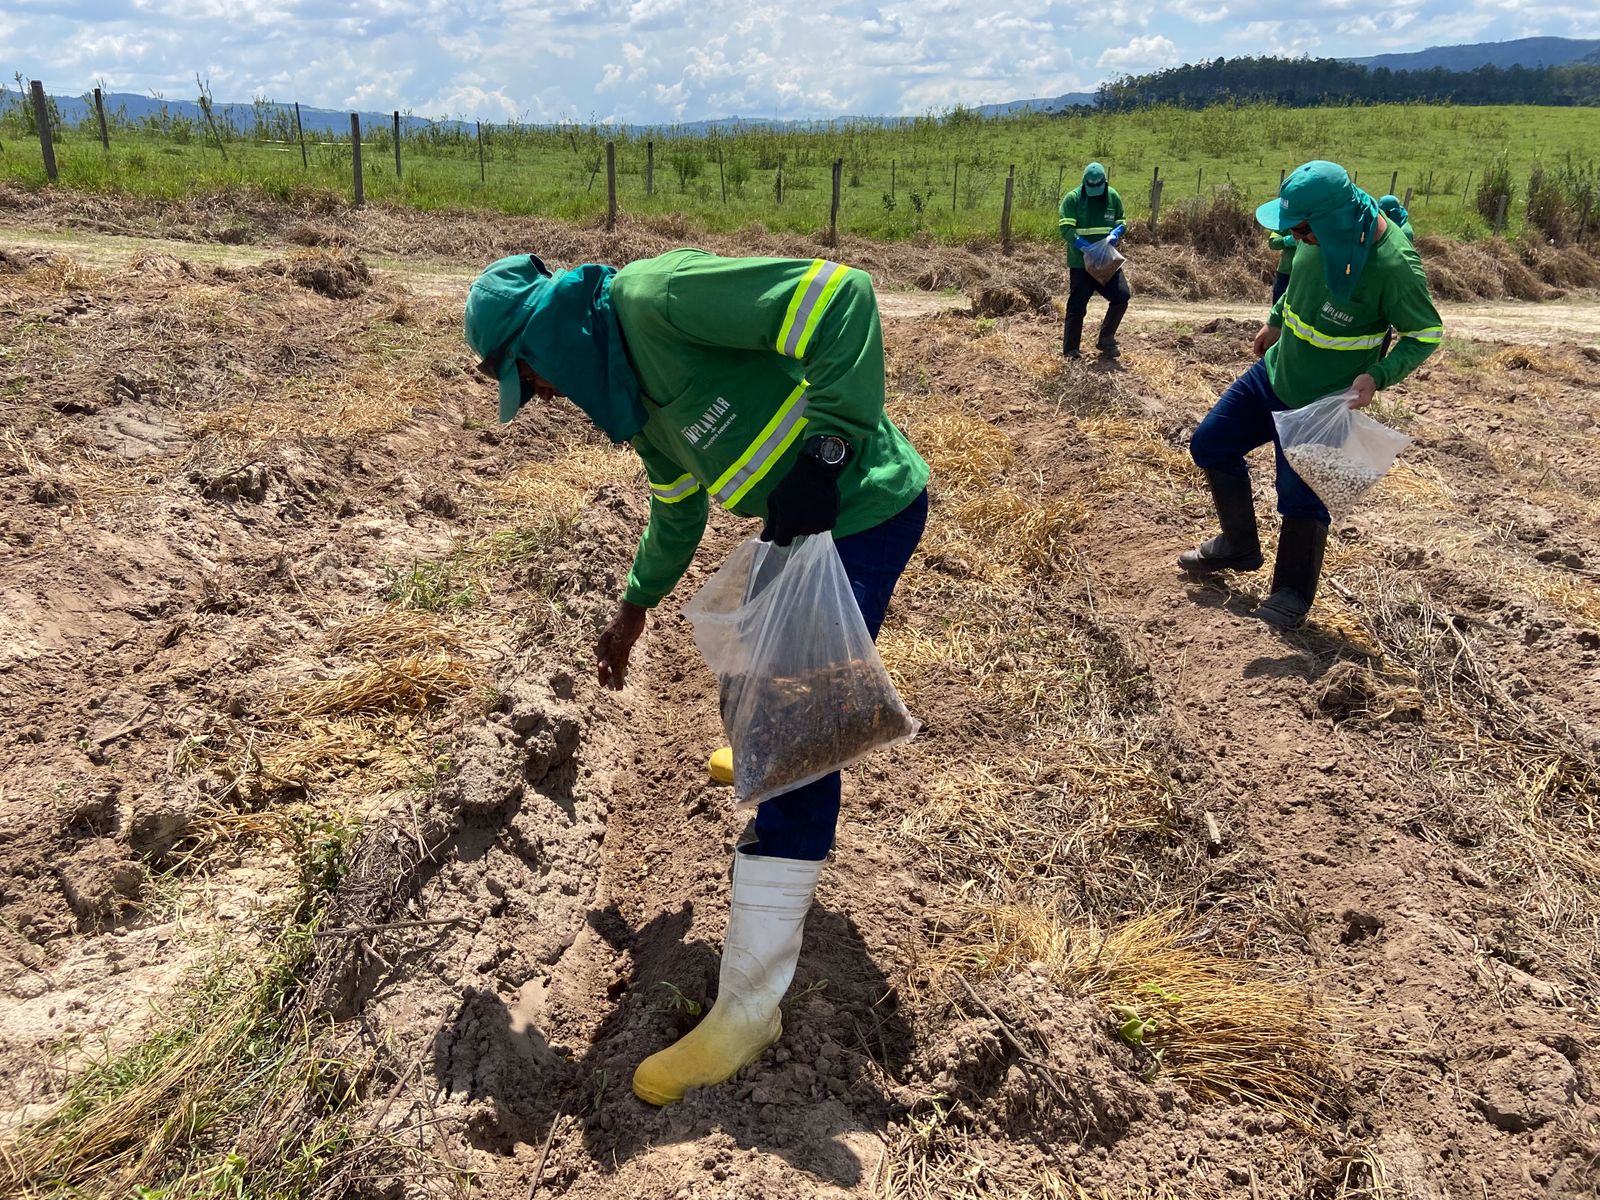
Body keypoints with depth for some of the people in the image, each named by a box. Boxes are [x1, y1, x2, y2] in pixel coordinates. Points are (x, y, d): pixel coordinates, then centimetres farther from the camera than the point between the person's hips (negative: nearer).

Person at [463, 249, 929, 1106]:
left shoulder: (655, 297, -19)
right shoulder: (628, 390, 10)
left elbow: (841, 295, -27)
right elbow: (677, 509, 25)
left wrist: (824, 448, -29)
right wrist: (634, 609, 34)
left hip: (863, 512, -10)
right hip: (798, 515, 10)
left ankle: (748, 1009, -3)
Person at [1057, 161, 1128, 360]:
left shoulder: (1113, 197, 4)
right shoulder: (1072, 198, -9)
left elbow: (1121, 223, 14)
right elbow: (1066, 229, -15)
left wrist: (1115, 234, -10)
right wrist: (1085, 247, -25)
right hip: (1080, 262, -4)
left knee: (1122, 295, -5)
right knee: (1077, 305, 0)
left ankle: (1106, 340, 11)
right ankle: (1070, 350, 11)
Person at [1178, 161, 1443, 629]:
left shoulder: (1393, 265, -29)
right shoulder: (1325, 235, -10)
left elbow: (1427, 335, -17)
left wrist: (1377, 376, -29)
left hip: (1323, 402, -8)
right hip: (1274, 373, 8)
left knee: (1301, 496, -1)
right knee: (1209, 445, 13)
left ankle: (1292, 594, 21)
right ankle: (1238, 547, 31)